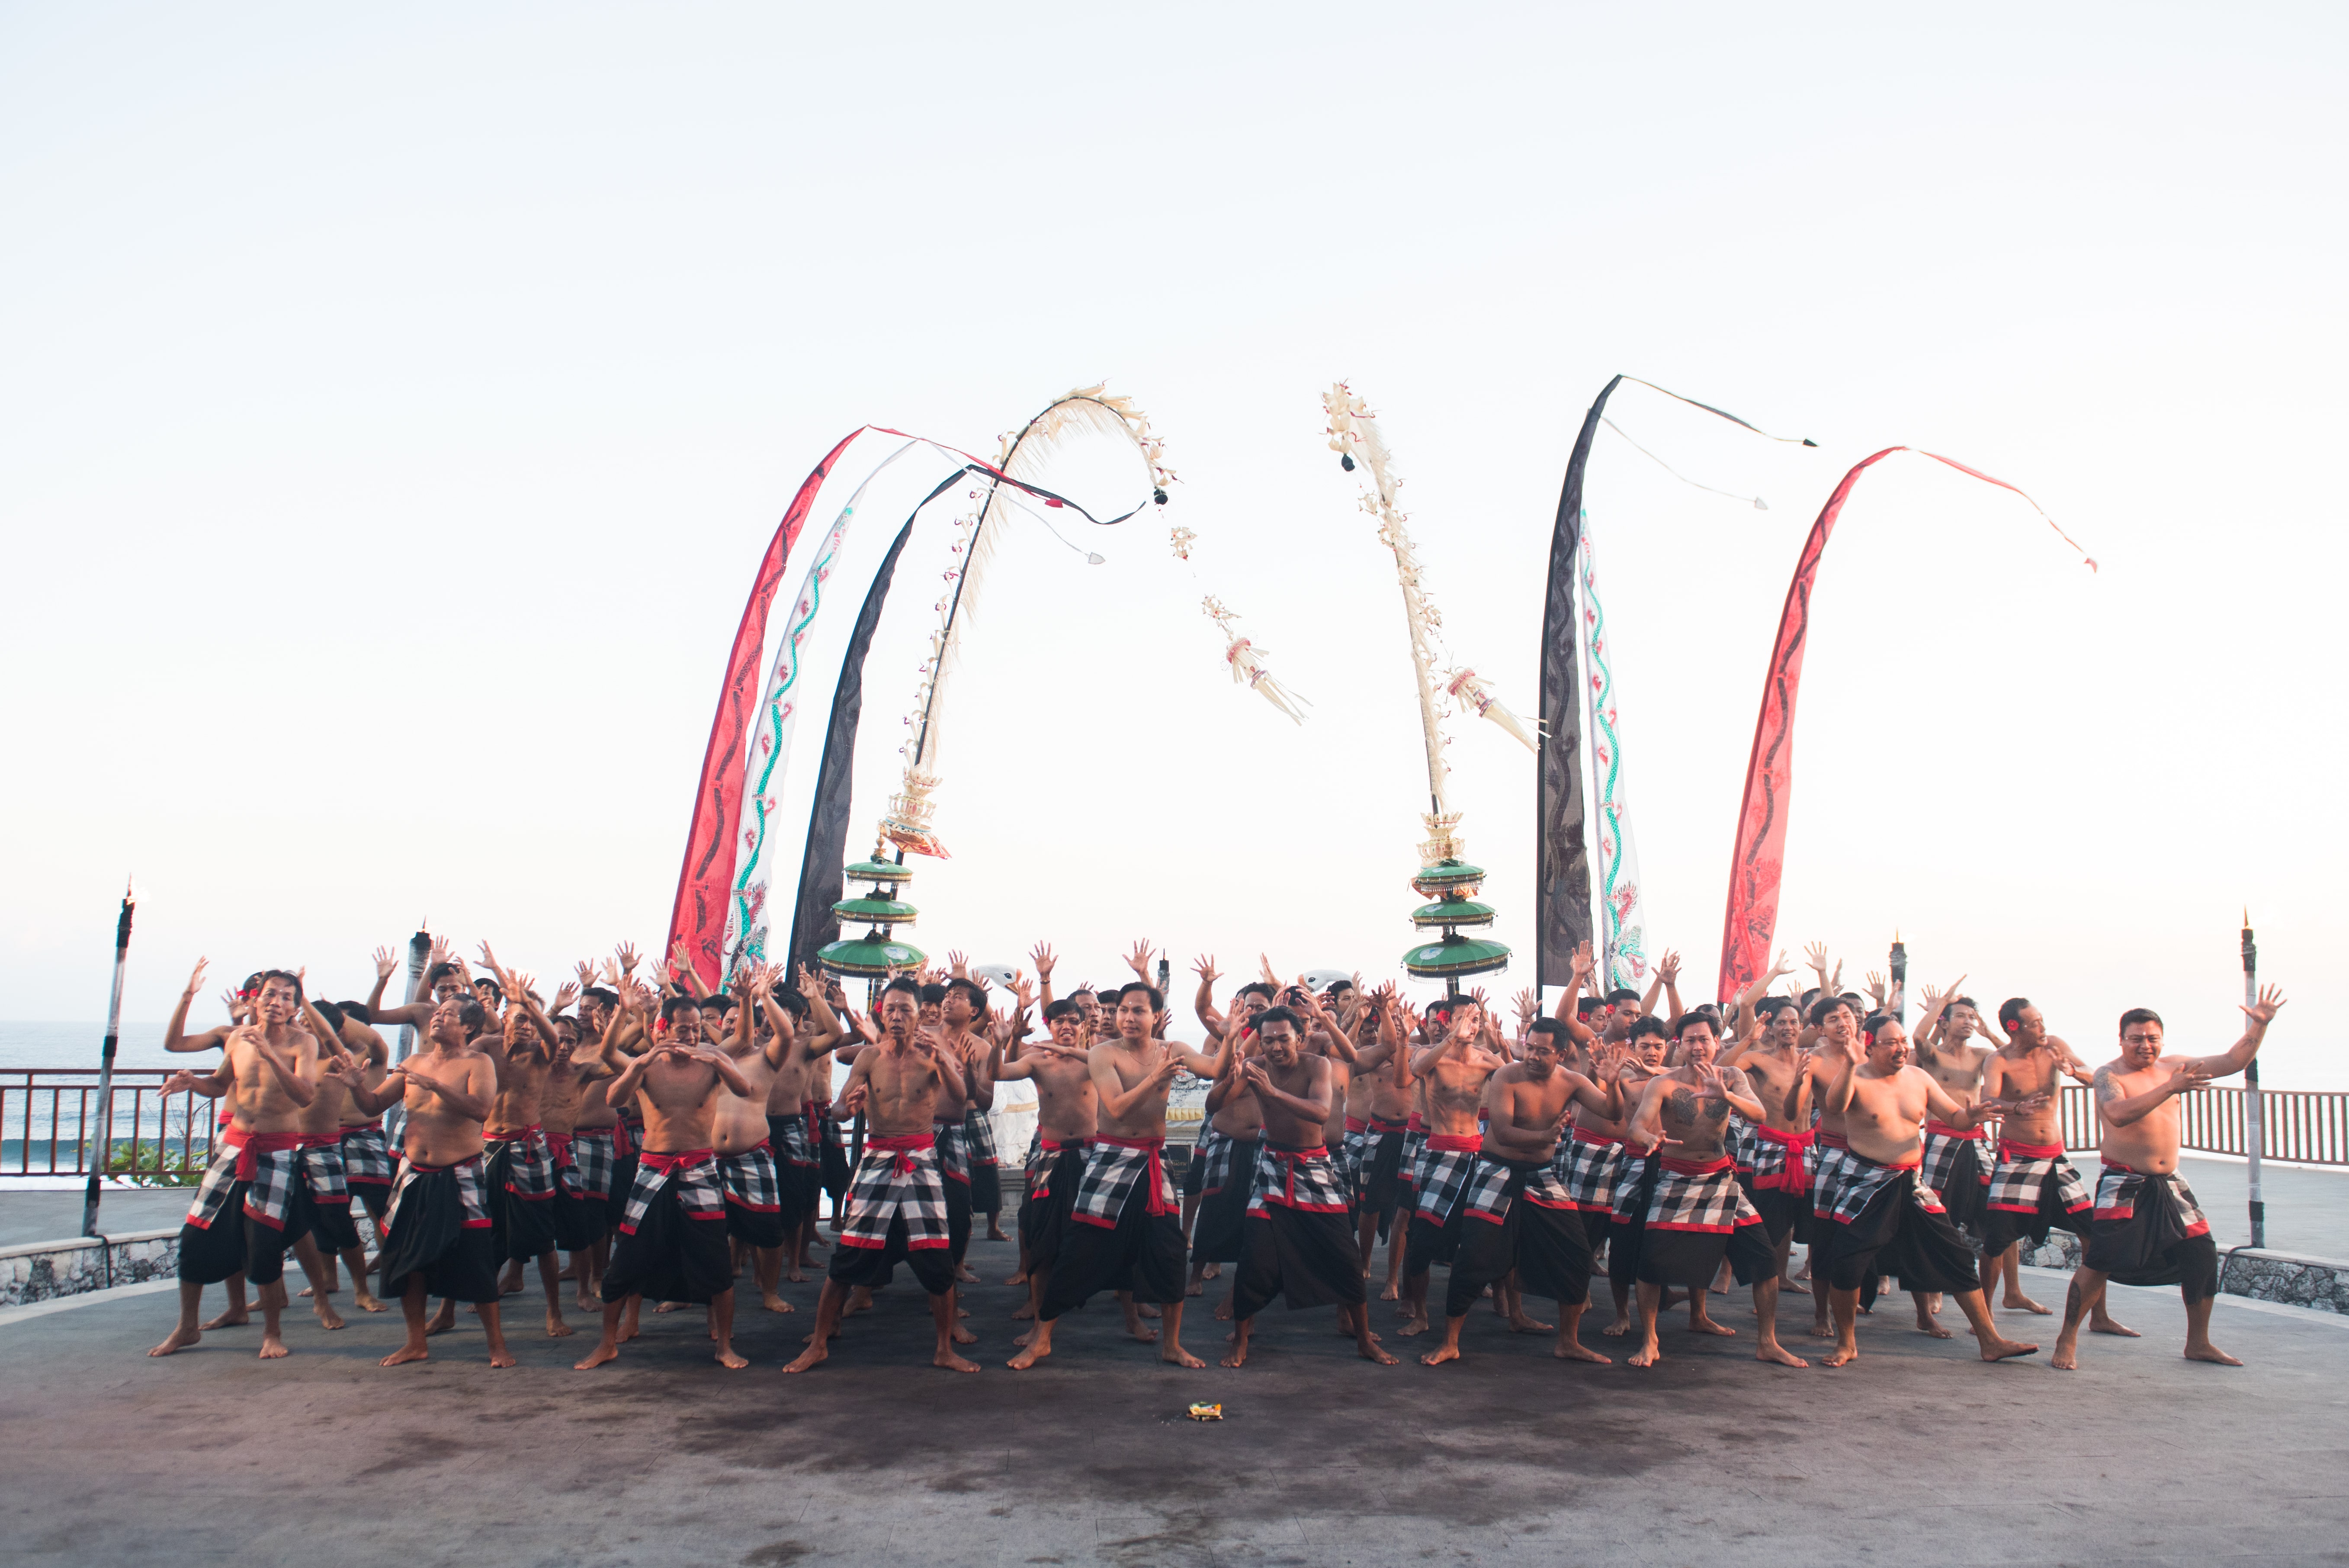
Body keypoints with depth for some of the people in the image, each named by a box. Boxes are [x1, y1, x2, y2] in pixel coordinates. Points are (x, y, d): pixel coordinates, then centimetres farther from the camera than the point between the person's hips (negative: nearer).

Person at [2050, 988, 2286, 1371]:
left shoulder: (2173, 1067, 10)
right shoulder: (2109, 1076, -10)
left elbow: (2232, 1062, 13)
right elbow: (2119, 1114, -30)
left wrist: (2259, 1026, 2)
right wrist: (2170, 1088, -35)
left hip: (2168, 1183, 7)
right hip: (2124, 1184, -7)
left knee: (2202, 1254, 6)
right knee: (2099, 1262, -14)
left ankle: (2198, 1343, 23)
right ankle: (2067, 1341, -5)